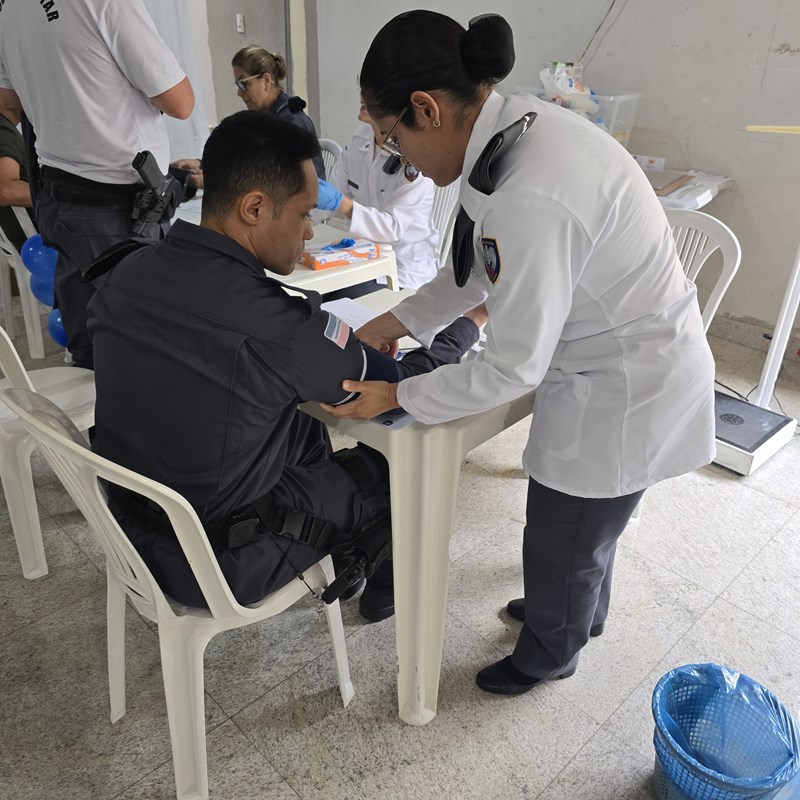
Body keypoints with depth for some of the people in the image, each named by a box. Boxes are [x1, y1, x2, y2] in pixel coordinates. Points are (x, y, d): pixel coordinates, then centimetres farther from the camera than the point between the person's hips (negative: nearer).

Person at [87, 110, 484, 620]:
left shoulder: (127, 273, -10)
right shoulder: (272, 324, -32)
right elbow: (405, 387, -18)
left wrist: (344, 344, 1)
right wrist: (470, 322, 1)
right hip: (214, 566, -6)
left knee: (303, 426, 23)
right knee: (395, 466, 10)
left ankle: (341, 554, 44)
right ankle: (385, 587, 40)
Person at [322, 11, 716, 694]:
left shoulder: (530, 200, -35)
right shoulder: (521, 127, -4)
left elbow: (513, 369, -25)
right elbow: (484, 266, 9)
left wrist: (397, 396, -15)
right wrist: (402, 319, 7)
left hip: (626, 394, -9)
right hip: (609, 363, 9)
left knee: (563, 543, 14)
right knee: (585, 525, 29)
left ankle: (548, 654, 45)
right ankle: (580, 612, 58)